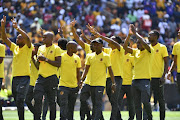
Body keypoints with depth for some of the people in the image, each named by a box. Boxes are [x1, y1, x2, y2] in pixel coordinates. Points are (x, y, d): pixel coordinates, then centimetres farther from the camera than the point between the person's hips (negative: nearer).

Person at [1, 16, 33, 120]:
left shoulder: (27, 48, -1)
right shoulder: (15, 48, 16)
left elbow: (27, 38, -20)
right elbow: (5, 38, 14)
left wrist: (17, 28, -26)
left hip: (24, 77, -7)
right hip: (15, 77, 7)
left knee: (20, 101, -16)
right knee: (17, 102, 9)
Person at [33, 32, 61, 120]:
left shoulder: (56, 49, -2)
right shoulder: (41, 48, 15)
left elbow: (58, 64, -10)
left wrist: (46, 59, -15)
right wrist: (38, 60, -1)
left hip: (52, 76, -4)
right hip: (41, 76, 4)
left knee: (51, 100, 1)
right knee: (37, 98, -7)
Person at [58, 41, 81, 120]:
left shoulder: (77, 58, 8)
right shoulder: (61, 57, -5)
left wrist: (78, 84, 10)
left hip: (74, 86, 4)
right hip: (63, 85, -4)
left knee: (71, 107, 9)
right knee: (63, 105, -13)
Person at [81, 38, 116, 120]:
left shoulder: (105, 56, -3)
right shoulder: (90, 56, 11)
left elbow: (110, 70, -3)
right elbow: (86, 69, 12)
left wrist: (113, 83, -7)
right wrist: (81, 80, 1)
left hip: (100, 84, -5)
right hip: (92, 84, 6)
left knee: (98, 103, -12)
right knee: (94, 103, 11)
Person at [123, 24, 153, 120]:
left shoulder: (149, 51, -1)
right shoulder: (135, 52, 15)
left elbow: (144, 43, -20)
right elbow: (125, 47, 5)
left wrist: (135, 33, -15)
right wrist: (129, 34, -3)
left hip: (145, 80, -6)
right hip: (135, 79, 6)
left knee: (145, 101, -12)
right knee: (137, 104, 3)